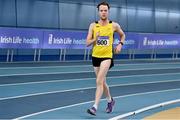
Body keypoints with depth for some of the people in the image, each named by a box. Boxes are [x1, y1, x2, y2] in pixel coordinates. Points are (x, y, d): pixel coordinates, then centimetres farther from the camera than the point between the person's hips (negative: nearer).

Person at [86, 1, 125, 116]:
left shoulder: (114, 25, -2)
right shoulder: (93, 26, 0)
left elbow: (122, 35, 18)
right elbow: (87, 43, -1)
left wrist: (120, 44, 2)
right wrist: (95, 39, -19)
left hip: (107, 56, -3)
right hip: (96, 56, 4)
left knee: (99, 81, -18)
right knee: (103, 82, 17)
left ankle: (95, 107, -19)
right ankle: (110, 100, 42)